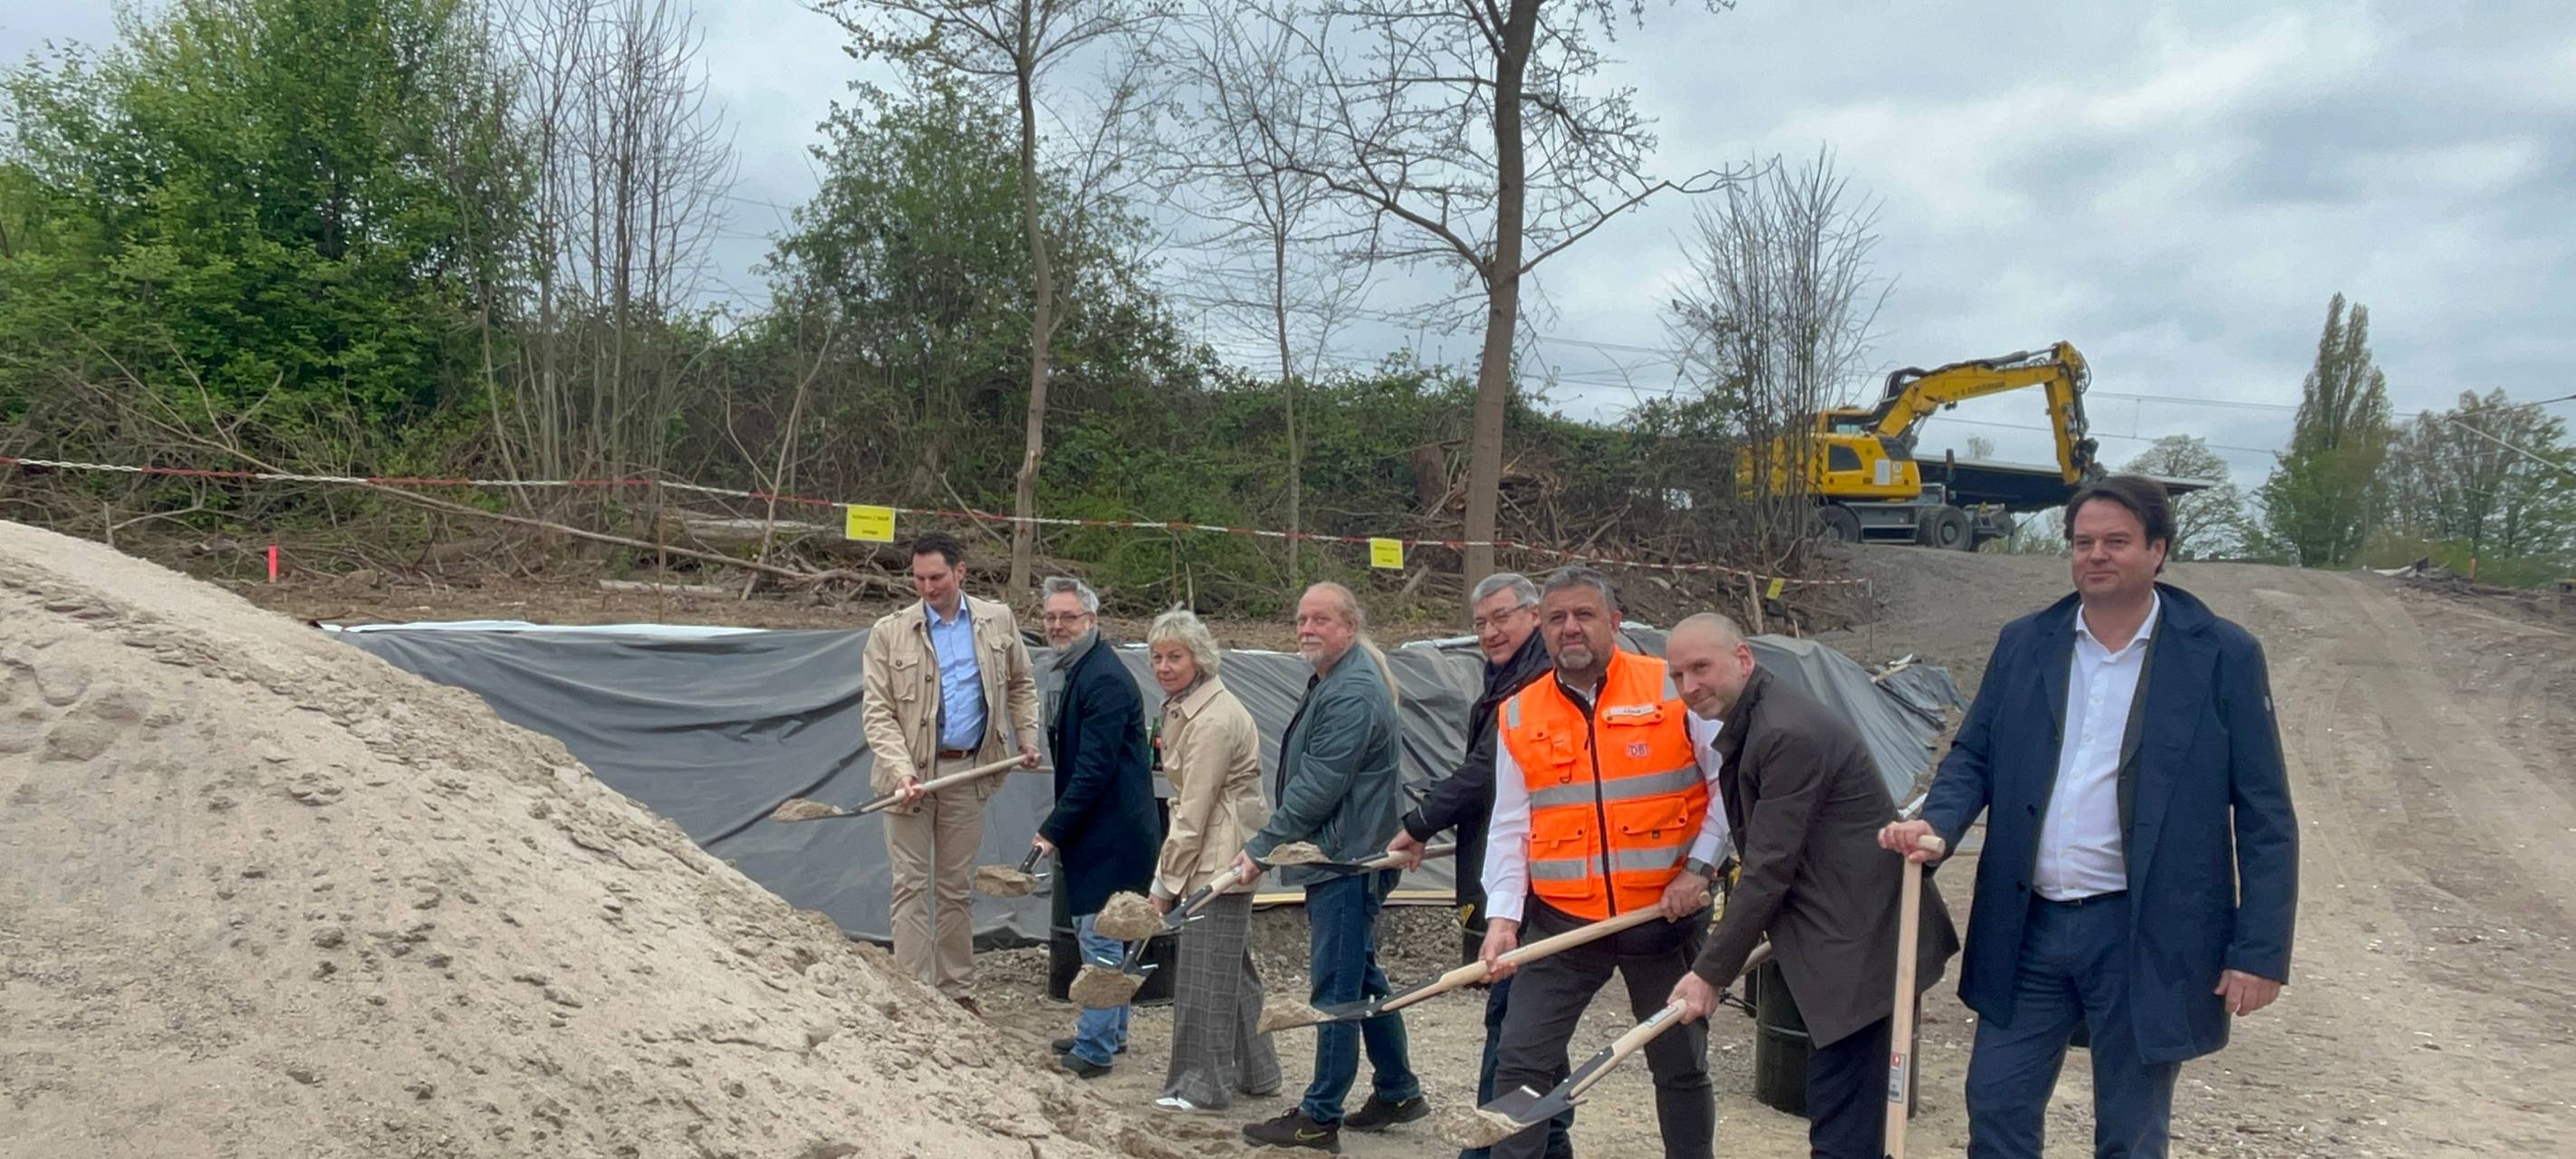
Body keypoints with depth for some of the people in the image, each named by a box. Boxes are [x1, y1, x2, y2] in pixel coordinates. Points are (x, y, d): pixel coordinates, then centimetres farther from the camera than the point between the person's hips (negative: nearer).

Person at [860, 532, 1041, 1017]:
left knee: (957, 886, 12)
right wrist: (902, 771, -20)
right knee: (911, 885, 0)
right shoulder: (890, 632, -5)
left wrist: (1027, 738, 5)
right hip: (910, 771, -2)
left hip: (968, 771, 2)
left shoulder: (998, 621, 3)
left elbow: (1021, 685, 17)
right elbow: (876, 711, -8)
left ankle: (957, 991, 21)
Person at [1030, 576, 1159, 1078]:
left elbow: (1093, 769, -23)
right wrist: (1058, 828, 16)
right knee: (1103, 936, 19)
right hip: (1098, 832, 11)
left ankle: (1094, 1050, 2)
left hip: (1111, 834, -11)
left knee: (1099, 939, -5)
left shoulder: (1104, 679, -19)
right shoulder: (1077, 672, 14)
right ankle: (1110, 1032, 31)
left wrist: (1054, 830, -18)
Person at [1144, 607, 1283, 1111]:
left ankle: (1203, 1084, 5)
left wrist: (1167, 880, -14)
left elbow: (1195, 810, -21)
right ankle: (1254, 1071, 29)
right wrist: (1168, 871, 15)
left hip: (1220, 857, -11)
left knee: (1207, 967, -4)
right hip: (1216, 852, 11)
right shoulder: (1183, 706, 12)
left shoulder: (1213, 720, -21)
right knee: (1232, 961, 17)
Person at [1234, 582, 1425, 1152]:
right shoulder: (1330, 682, 15)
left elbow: (1317, 787, -23)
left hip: (1345, 862, -11)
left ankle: (1320, 1116, 4)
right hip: (1338, 860, 11)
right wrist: (1272, 844, 19)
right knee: (1362, 979, 18)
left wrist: (1261, 848, -17)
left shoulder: (1353, 694, -20)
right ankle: (1398, 1092, 29)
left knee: (1337, 987, -4)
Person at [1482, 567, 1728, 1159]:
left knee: (1681, 1065, 13)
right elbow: (1510, 828, 3)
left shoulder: (1675, 690, -5)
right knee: (1520, 1063, -2)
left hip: (1665, 916, -1)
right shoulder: (1519, 716, 3)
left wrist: (1699, 867, -10)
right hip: (1561, 920, 1)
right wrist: (1503, 917, -8)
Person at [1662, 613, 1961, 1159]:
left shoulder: (1788, 733, -21)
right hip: (1840, 936, 11)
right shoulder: (1747, 722, 11)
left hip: (1858, 942, -11)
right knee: (1844, 1113, 18)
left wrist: (1710, 974, -15)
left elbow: (1769, 869, -20)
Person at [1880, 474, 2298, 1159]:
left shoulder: (2222, 657, -6)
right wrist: (1936, 824, -12)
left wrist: (2260, 950, -9)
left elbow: (2264, 818, -5)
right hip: (2028, 926, 3)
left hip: (2145, 934, -3)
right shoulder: (2025, 643, 5)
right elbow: (1973, 757, 9)